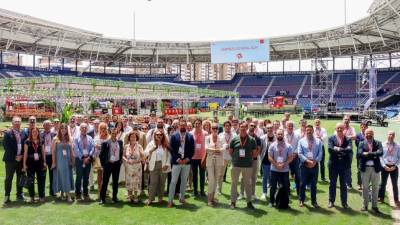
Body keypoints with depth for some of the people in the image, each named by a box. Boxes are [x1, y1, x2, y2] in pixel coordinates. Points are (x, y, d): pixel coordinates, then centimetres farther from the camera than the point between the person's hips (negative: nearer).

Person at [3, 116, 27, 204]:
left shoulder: (23, 133, 8)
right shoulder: (8, 133, -2)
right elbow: (6, 147, -8)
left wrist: (21, 155, -3)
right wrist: (15, 157, -12)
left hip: (21, 159, 3)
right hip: (11, 159, -3)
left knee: (20, 178, 9)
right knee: (8, 178, 2)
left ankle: (19, 194, 19)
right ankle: (7, 196, 10)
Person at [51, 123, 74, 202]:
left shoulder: (69, 139, 7)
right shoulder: (55, 139, -1)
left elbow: (71, 151, 9)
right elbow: (53, 151, -2)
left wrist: (73, 160, 6)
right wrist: (53, 162, -5)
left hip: (67, 161, 2)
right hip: (59, 161, -2)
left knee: (67, 177, 2)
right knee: (60, 177, 4)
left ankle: (68, 195, 4)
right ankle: (62, 193, 17)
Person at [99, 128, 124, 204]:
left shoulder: (120, 142, 5)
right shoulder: (105, 143, -6)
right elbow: (101, 155, -3)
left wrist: (120, 160, 7)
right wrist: (103, 164, -5)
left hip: (117, 164, 3)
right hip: (108, 164, -3)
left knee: (115, 181, 11)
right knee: (105, 181, 1)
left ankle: (115, 197, 22)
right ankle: (102, 198, 9)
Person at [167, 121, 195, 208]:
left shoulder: (190, 136, 4)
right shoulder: (174, 136, -1)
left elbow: (192, 149, 3)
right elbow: (171, 149, -5)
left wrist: (187, 159, -9)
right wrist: (178, 159, -12)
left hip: (187, 162, 3)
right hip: (176, 162, -2)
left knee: (184, 181, 12)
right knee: (173, 181, -1)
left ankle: (182, 197, 26)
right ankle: (170, 200, 5)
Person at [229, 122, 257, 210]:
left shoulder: (252, 140, 0)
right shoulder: (234, 139, 1)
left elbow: (254, 153, 6)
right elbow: (230, 151, 8)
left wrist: (249, 158, -2)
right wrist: (235, 158, 1)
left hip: (248, 165, 0)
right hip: (236, 165, 0)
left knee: (248, 183, 9)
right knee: (234, 183, 6)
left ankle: (249, 201, 21)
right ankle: (233, 201, 17)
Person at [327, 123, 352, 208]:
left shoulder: (348, 139, 2)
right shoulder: (331, 138, 1)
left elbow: (350, 149, -15)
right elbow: (330, 149, -14)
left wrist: (338, 149, -19)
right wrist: (342, 152, -16)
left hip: (344, 164, 0)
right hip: (333, 164, 0)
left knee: (343, 184, 9)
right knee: (332, 183, 8)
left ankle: (344, 202, 20)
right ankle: (331, 201, 19)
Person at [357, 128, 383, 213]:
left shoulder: (378, 143, 3)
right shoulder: (361, 143, 2)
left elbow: (380, 152, -16)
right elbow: (359, 154, -14)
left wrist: (368, 153, -19)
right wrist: (373, 155, -18)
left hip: (375, 168, 0)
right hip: (365, 168, 0)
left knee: (375, 188, 8)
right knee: (365, 187, 9)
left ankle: (374, 206, 20)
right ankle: (365, 205, 20)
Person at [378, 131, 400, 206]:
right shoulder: (383, 145, -2)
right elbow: (380, 156, -3)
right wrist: (384, 166, -11)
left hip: (394, 167, 1)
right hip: (385, 167, 0)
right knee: (383, 183, 8)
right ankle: (381, 198, 20)